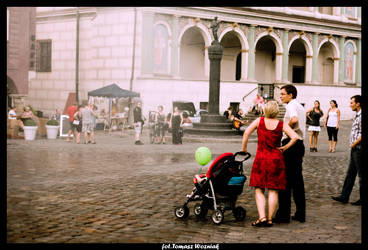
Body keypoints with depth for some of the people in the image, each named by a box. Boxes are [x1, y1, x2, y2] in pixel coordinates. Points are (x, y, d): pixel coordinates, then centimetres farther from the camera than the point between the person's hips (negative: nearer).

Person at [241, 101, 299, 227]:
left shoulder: (259, 121, -1)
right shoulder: (281, 125, -2)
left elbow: (246, 133, -7)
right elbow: (295, 137, -13)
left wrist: (243, 149, 4)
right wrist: (285, 147, 0)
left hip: (261, 158, 0)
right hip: (276, 159, 0)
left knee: (259, 189, 5)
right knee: (273, 190, 6)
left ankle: (262, 217, -8)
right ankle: (270, 219, 8)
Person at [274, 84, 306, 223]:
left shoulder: (291, 106, -11)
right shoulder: (301, 107, 19)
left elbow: (294, 119, -31)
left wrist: (286, 127, -14)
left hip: (290, 144, -9)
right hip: (300, 143, 9)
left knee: (285, 179, -5)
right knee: (297, 179, 12)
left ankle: (283, 214, -3)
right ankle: (300, 214, 15)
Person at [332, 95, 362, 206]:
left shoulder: (361, 116, -16)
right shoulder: (357, 116, 14)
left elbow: (362, 135, -23)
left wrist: (354, 144, -14)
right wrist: (353, 144, 13)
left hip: (358, 149, -10)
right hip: (354, 149, 10)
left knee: (361, 175, 0)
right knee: (350, 174, 12)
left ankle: (362, 199, 9)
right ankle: (344, 196, 17)